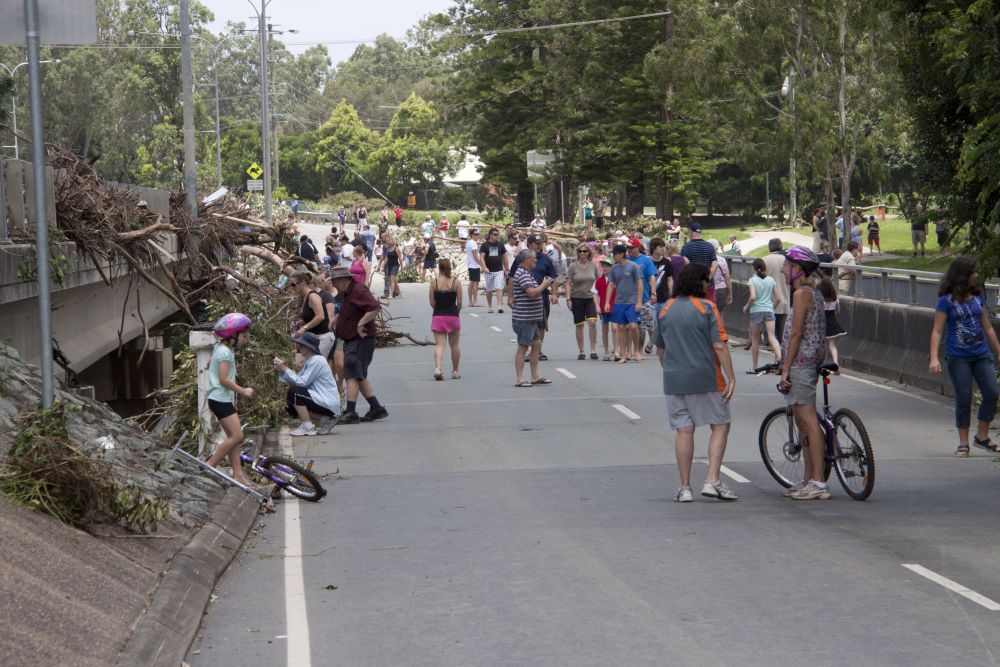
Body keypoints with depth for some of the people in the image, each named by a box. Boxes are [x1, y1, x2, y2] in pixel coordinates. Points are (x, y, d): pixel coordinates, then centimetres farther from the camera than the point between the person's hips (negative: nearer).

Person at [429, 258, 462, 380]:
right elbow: (459, 302, -5)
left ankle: (438, 368, -23)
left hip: (438, 316, 0)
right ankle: (455, 371, 24)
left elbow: (432, 302, -3)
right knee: (454, 345, 15)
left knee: (439, 344, -2)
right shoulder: (456, 282, -5)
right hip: (453, 316, 0)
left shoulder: (434, 282, -5)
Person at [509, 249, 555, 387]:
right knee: (523, 347, -6)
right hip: (524, 317, -10)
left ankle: (535, 377, 19)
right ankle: (519, 379, -2)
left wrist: (543, 284, 10)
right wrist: (544, 285, -11)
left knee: (537, 344, 13)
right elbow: (532, 293, -26)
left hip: (531, 318, 10)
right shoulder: (522, 274, -16)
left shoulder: (526, 273, 17)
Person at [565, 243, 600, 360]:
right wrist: (568, 299, -10)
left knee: (592, 322, -15)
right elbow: (568, 284, -2)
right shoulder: (573, 267, -2)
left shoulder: (593, 266, 4)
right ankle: (581, 352, 11)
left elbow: (598, 281, 11)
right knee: (579, 325, 3)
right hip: (577, 298, -1)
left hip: (590, 298, 1)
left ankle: (593, 350, -8)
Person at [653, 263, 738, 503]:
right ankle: (713, 481, -5)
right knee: (720, 426, 5)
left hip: (674, 381, 5)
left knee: (683, 431, 6)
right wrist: (731, 378, -11)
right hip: (706, 379, -4)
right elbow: (719, 346, -13)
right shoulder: (706, 307, -8)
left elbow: (660, 349, 16)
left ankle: (684, 488, 7)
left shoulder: (666, 309, 9)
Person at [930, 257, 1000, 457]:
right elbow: (937, 331, -7)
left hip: (982, 354, 5)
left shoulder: (978, 297, 9)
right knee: (964, 399, -2)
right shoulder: (947, 301, -6)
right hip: (958, 358, -5)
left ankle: (982, 437, 14)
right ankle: (963, 443, 10)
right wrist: (934, 358, -17)